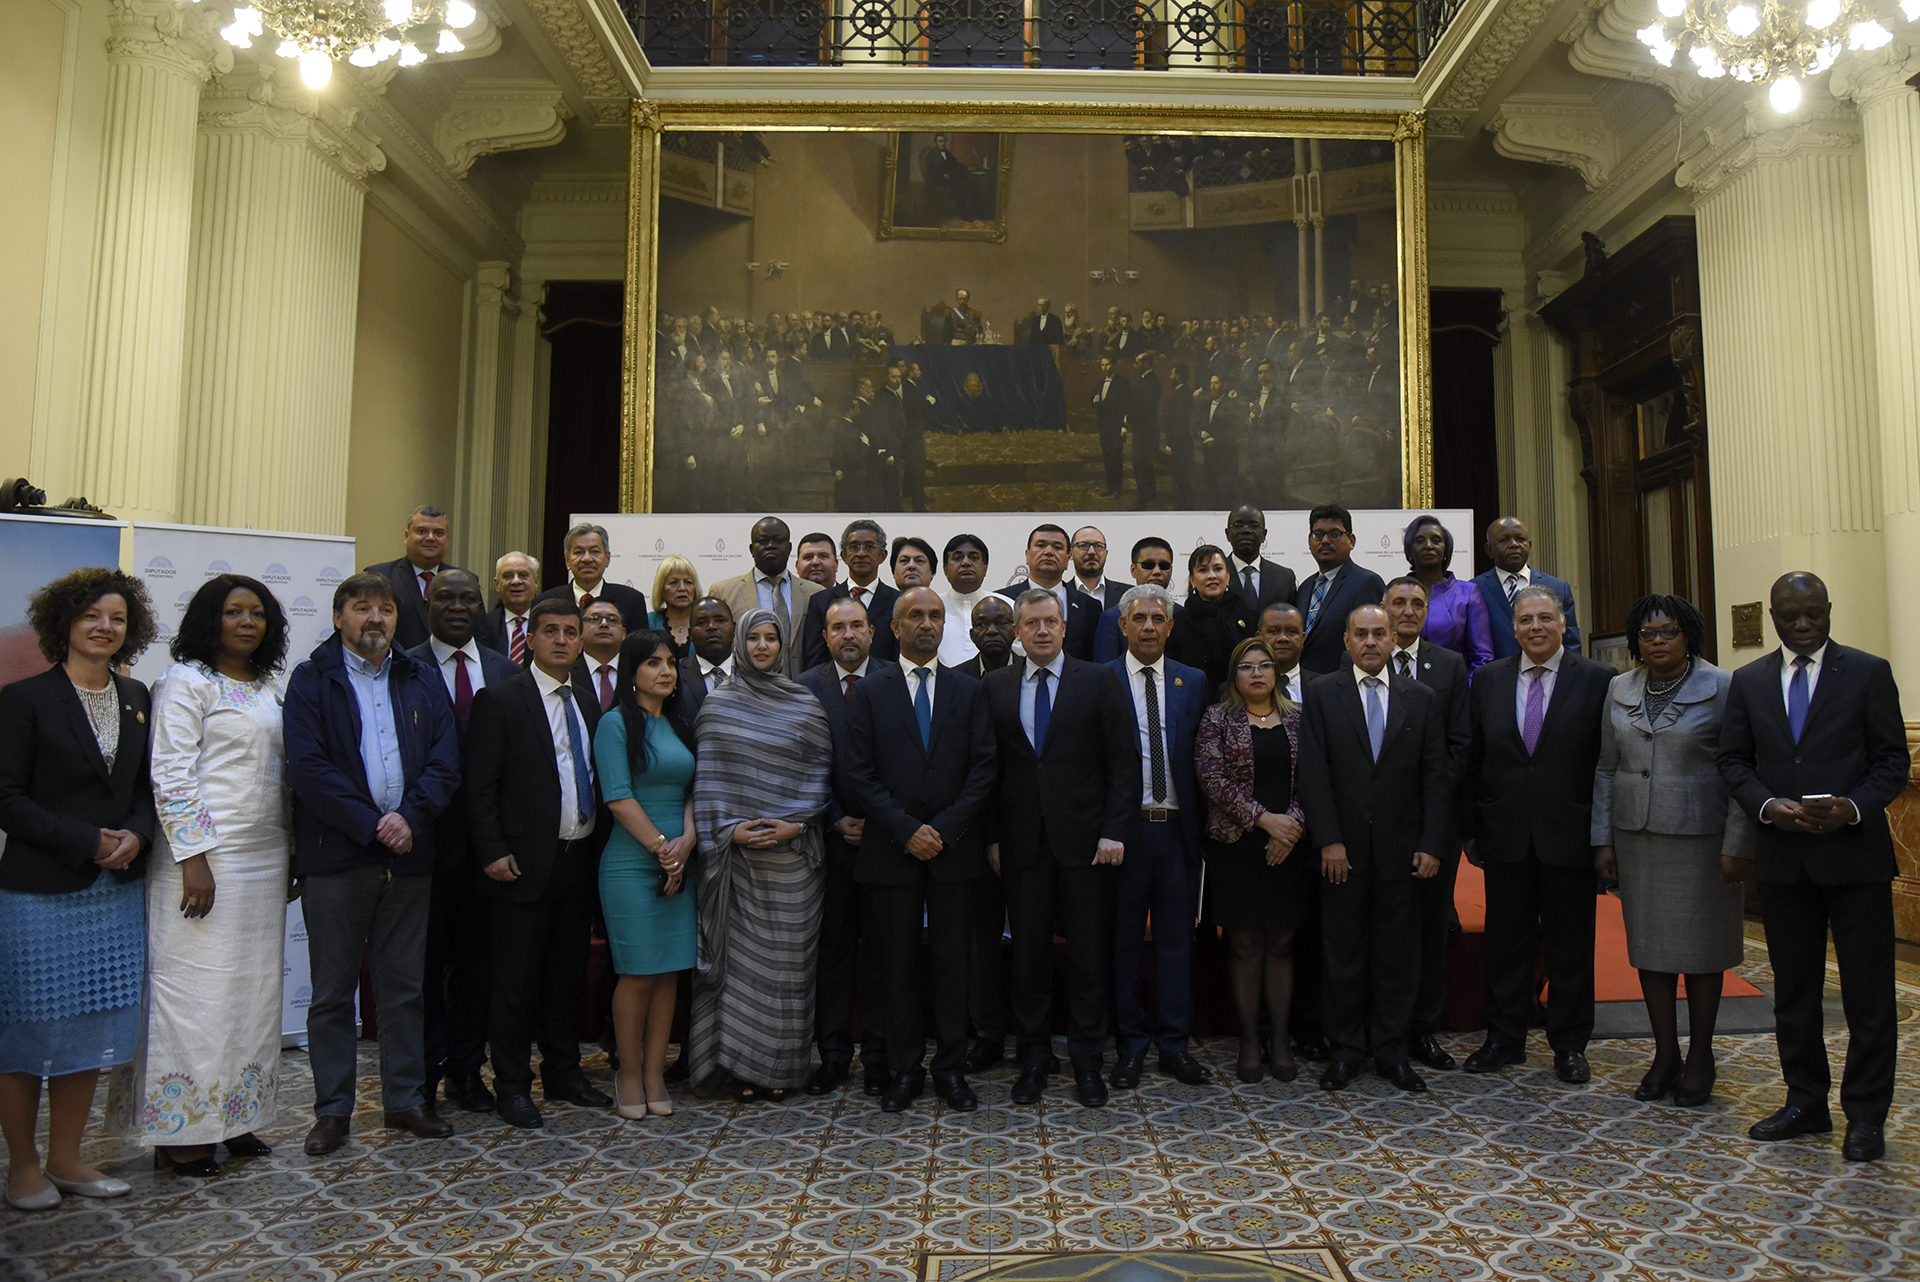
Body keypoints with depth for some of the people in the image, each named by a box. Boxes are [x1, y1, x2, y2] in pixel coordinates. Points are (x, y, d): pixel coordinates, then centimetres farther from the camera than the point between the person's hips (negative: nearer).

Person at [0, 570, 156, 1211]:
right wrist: (87, 843, -15)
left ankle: (66, 1159, 24)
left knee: (91, 1031, 11)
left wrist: (135, 835, -6)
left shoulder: (136, 699, 10)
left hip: (117, 893, 5)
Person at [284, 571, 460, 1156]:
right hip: (336, 856, -3)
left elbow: (445, 760, 3)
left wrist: (409, 817, -12)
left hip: (408, 855, 3)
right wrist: (371, 826, -15)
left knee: (406, 987, 11)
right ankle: (333, 1109, 18)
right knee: (333, 991, 6)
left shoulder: (422, 681, 10)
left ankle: (406, 1098, 22)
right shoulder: (311, 681, 1)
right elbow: (308, 767, -10)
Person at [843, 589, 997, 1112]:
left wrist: (944, 829, -10)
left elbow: (982, 769, 1)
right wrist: (906, 830, -11)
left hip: (954, 848, 1)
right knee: (896, 964, 5)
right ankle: (903, 1071, 16)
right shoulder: (869, 692, 4)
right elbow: (860, 774, -2)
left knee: (953, 960, 6)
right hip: (890, 850, -1)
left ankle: (951, 1070, 16)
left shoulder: (969, 691, 7)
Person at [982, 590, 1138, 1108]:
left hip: (1086, 838, -1)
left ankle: (1087, 1061, 17)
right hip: (1022, 841, 2)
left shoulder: (1099, 681, 2)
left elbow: (1123, 762, -1)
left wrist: (1114, 831, -8)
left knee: (1089, 953, 4)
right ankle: (1034, 1058, 20)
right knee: (1028, 952, 7)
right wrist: (991, 835, 1)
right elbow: (989, 766, 8)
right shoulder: (995, 686, 8)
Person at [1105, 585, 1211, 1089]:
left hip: (1177, 828, 2)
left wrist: (1199, 824, 0)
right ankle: (1130, 1045, 19)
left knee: (1177, 939, 8)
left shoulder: (1194, 682, 9)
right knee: (1124, 940, 7)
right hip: (1124, 828, -2)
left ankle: (1174, 1044, 19)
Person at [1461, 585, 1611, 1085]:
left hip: (1570, 837, -2)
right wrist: (1471, 830, 4)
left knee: (1570, 946, 8)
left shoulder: (1598, 680, -2)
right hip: (1506, 837, 2)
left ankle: (1569, 1045, 23)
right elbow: (1473, 760, 7)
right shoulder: (1488, 679, 6)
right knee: (1506, 943, 11)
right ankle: (1504, 1039, 23)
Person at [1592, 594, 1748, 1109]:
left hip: (1700, 839, -4)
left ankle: (1700, 1057, 21)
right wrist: (1602, 839, 6)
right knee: (1649, 946, 8)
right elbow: (1606, 769, 11)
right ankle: (1666, 1054, 20)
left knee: (1701, 949, 6)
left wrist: (1738, 845, -13)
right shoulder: (1619, 690, 8)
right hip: (1636, 838, 4)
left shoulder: (1722, 688, -5)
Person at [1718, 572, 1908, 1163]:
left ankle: (1866, 1116, 15)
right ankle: (1806, 1103, 24)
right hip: (1783, 858, 3)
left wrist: (1854, 807, -19)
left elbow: (1892, 760, -2)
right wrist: (1768, 805, -10)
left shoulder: (1868, 672, 0)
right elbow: (1733, 760, 7)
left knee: (1868, 992, 3)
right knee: (1793, 988, 12)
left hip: (1855, 854, -3)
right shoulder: (1748, 681, 8)